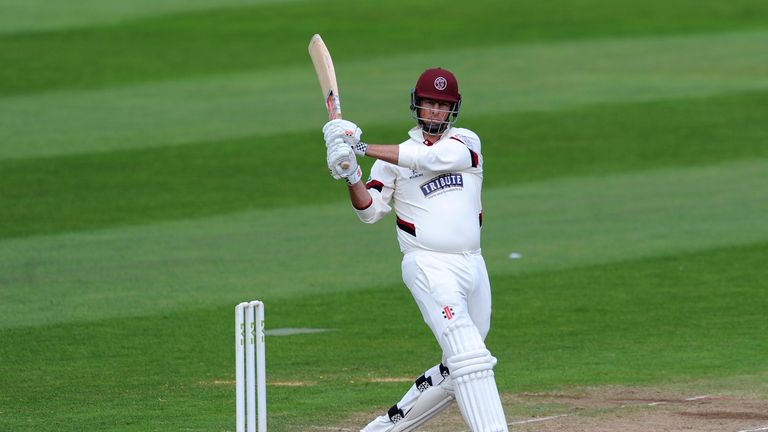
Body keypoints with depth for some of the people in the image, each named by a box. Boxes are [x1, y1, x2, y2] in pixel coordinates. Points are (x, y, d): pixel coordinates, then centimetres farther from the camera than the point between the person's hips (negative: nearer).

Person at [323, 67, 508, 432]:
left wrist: (363, 147, -17)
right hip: (429, 267, -4)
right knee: (469, 358, -20)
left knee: (456, 371, 11)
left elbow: (432, 158, -13)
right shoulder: (395, 158, 6)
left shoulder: (466, 142, 7)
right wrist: (350, 174, -18)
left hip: (472, 266, 4)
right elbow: (370, 210, 1)